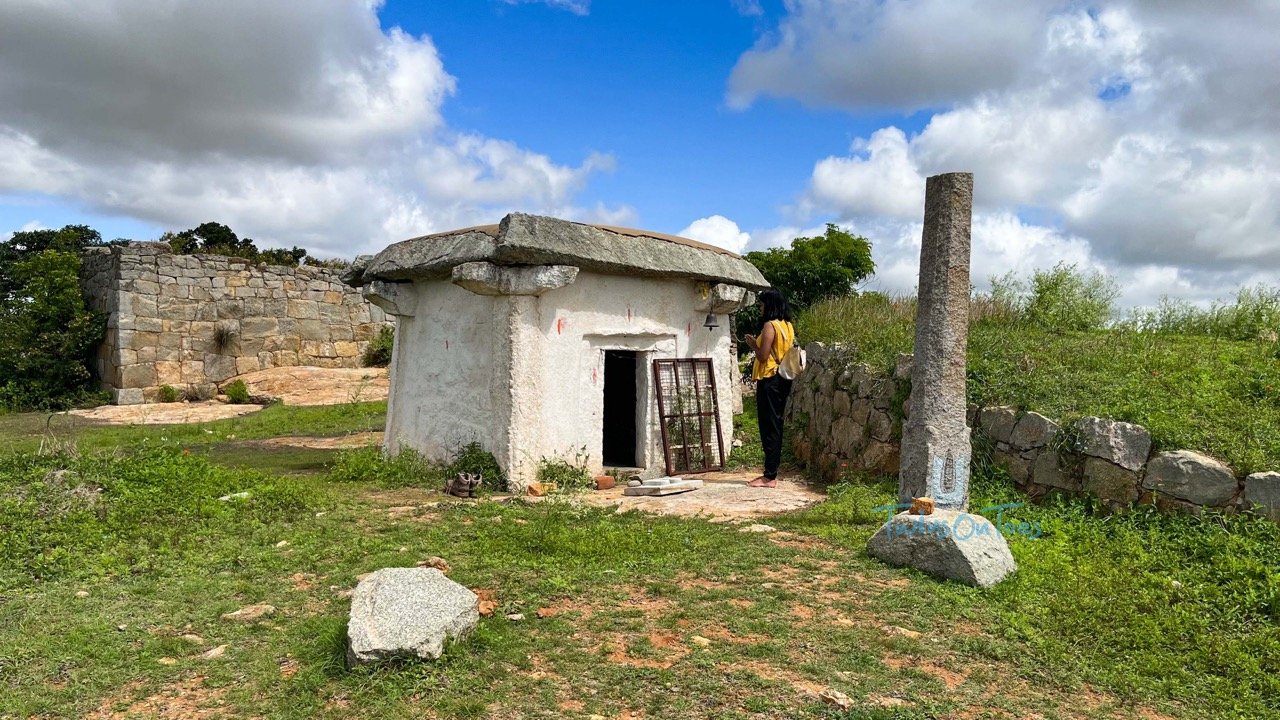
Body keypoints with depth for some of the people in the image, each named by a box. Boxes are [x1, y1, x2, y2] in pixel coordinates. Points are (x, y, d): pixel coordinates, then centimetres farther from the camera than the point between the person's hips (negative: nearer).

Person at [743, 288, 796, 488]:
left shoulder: (770, 325, -14)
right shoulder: (788, 326, 12)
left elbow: (763, 356, -17)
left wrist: (753, 344, 0)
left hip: (769, 380, -9)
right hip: (783, 379, 9)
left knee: (769, 427, -5)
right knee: (776, 425, 12)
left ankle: (770, 477, -2)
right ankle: (771, 472, 19)